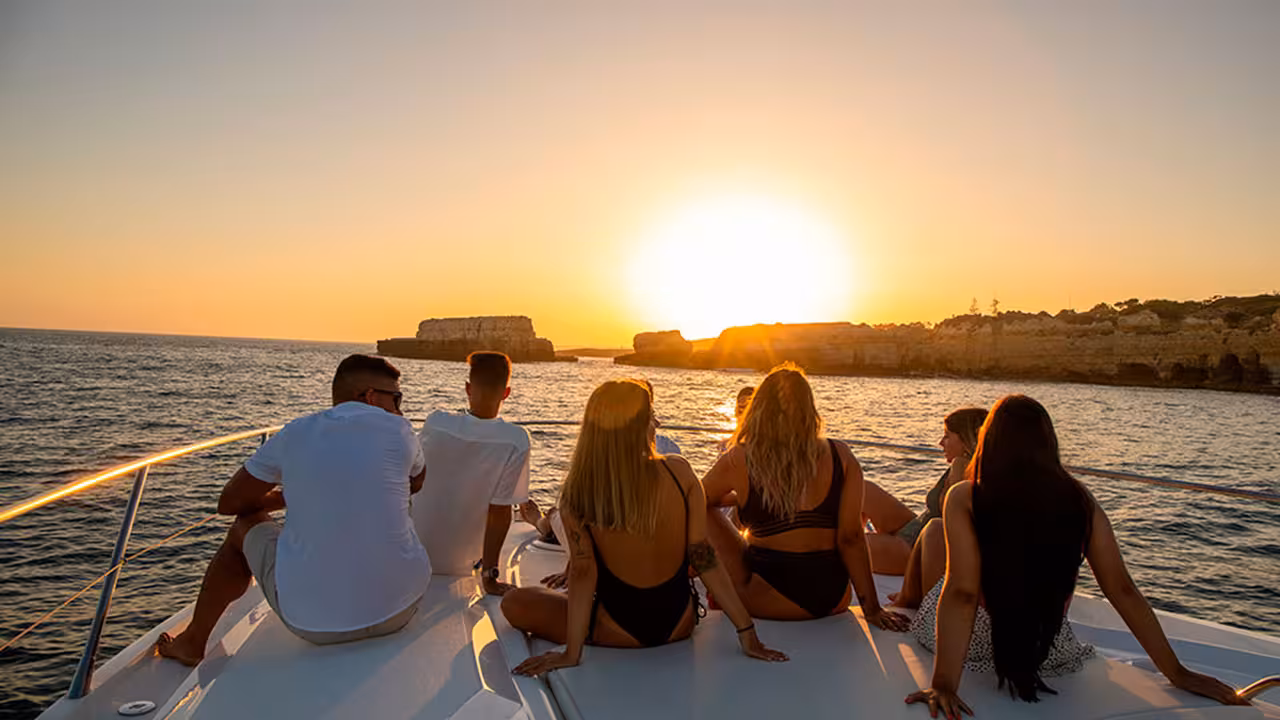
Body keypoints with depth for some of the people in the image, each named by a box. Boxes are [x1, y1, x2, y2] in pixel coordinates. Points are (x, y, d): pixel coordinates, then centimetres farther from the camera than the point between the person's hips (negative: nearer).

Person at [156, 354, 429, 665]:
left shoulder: (295, 434, 1)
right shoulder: (397, 429, -3)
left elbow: (229, 503, 14)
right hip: (401, 610, 0)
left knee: (246, 526, 27)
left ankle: (192, 643, 45)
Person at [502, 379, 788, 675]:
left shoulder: (576, 495, -18)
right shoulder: (679, 472, -16)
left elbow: (582, 573, -18)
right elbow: (704, 559, -14)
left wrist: (571, 652, -11)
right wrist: (746, 631, -8)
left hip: (618, 633, -1)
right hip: (680, 626, 1)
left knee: (513, 603, 13)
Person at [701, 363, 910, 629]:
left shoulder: (739, 460, -9)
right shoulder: (840, 456, -5)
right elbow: (851, 538, -7)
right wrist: (871, 607, 0)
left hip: (768, 602, -3)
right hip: (834, 599, 4)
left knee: (706, 516, 13)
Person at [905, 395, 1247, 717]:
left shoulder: (964, 500, -22)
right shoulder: (1079, 500, -10)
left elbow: (962, 592, -28)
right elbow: (1122, 590, -8)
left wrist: (943, 684, -27)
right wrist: (1177, 672, 2)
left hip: (978, 643, -3)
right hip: (1049, 650, 4)